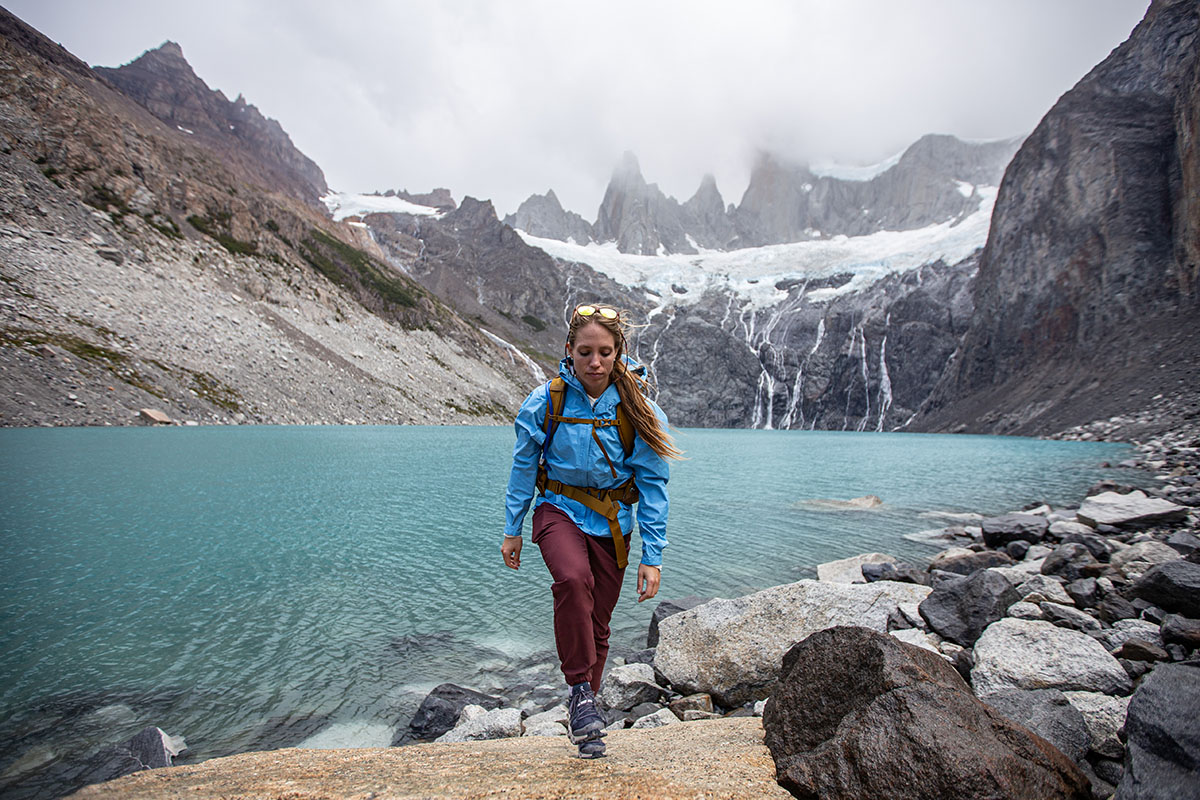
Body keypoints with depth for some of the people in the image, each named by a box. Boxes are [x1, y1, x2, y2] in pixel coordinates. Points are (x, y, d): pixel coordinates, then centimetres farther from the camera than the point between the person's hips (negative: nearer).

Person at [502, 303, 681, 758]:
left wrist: (652, 557, -7)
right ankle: (580, 689, -11)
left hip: (612, 521, 1)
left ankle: (583, 719, 32)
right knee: (573, 580, -32)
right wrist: (512, 530, 5)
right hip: (559, 509, -1)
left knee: (597, 623, 9)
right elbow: (523, 467, 1)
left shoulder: (638, 410, -12)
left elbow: (653, 486, -6)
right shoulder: (546, 402, -12)